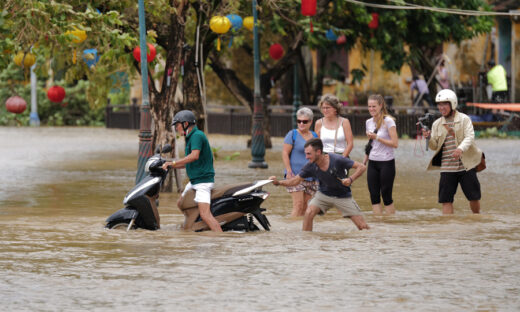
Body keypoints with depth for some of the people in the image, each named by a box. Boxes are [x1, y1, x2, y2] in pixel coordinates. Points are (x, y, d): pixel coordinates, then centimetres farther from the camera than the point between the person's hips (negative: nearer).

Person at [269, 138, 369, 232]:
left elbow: (362, 167, -22)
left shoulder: (336, 160, -28)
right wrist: (278, 182, -19)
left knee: (362, 226, -6)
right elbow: (296, 180, -5)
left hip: (342, 196, -2)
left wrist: (351, 179, -38)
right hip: (324, 194, 2)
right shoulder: (310, 166, -17)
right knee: (309, 213, -24)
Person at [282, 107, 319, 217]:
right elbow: (285, 153, -7)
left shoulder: (314, 136, 14)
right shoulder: (292, 134, -2)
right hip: (295, 175, -6)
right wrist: (289, 171, -16)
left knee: (305, 206, 6)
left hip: (311, 177, 6)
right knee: (298, 204, -16)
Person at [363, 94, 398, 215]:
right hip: (373, 163, 6)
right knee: (374, 196, 1)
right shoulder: (369, 122, 9)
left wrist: (377, 137, -19)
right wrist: (364, 161, 16)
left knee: (386, 196, -2)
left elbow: (394, 144, -15)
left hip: (386, 163, -6)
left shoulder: (388, 121, -10)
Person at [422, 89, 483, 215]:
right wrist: (429, 138, -16)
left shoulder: (464, 119, -1)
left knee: (474, 197, 7)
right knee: (446, 199, -2)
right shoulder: (437, 124, 9)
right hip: (447, 169, 2)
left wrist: (461, 148, -34)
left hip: (466, 166, -2)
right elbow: (434, 146, 7)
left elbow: (470, 137, -14)